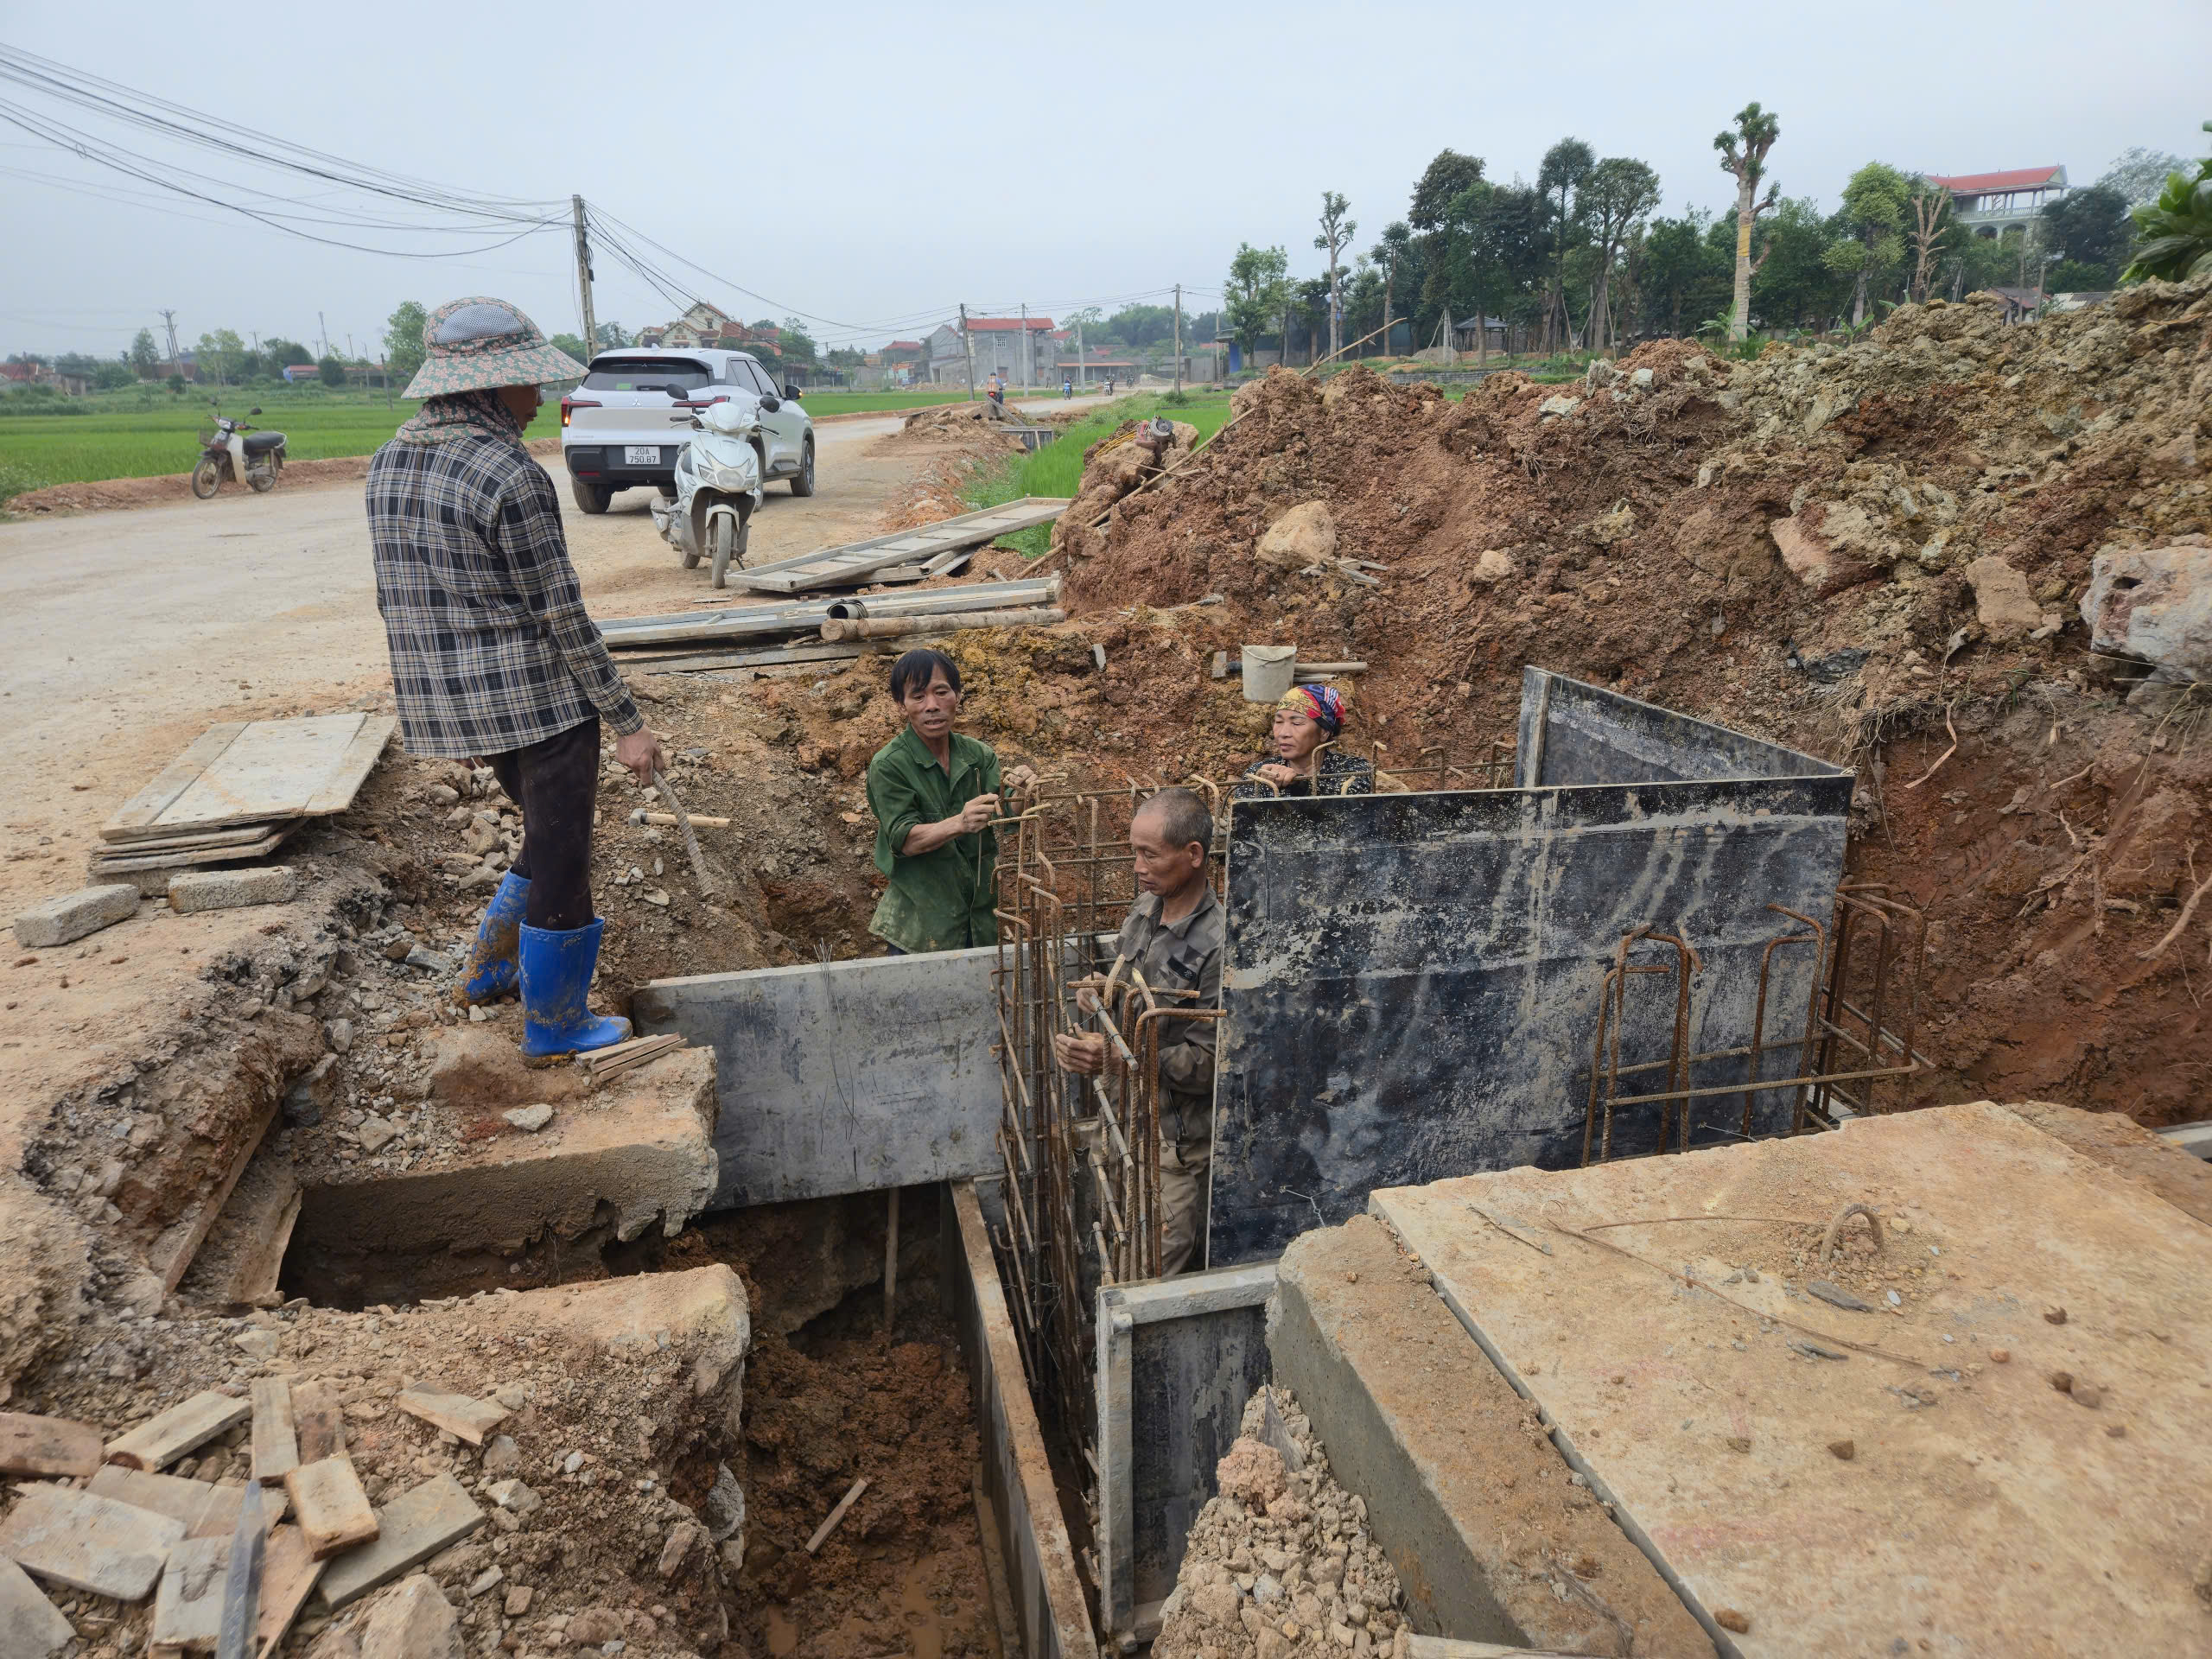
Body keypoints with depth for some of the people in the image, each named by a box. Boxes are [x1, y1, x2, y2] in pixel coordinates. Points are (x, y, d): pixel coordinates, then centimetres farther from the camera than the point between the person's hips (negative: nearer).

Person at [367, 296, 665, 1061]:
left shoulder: (390, 463, 7)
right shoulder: (512, 476, -19)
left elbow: (399, 600, 13)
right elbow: (562, 616, -17)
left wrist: (458, 711, 22)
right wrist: (627, 722, -10)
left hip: (448, 703, 8)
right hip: (541, 698, -8)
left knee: (550, 833, 28)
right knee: (559, 859, 8)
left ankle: (488, 967, 35)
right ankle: (553, 1024, 23)